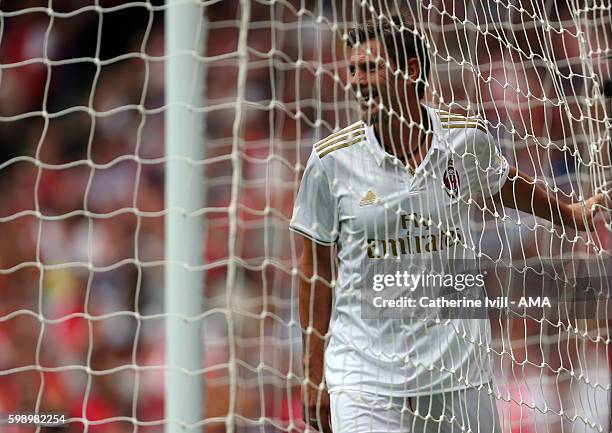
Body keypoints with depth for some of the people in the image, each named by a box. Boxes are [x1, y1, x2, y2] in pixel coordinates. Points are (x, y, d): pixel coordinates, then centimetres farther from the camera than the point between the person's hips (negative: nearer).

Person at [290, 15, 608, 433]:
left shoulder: (468, 139, -1)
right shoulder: (332, 160, -5)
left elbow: (508, 184, 23)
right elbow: (316, 270, 3)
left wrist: (571, 214, 38)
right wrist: (314, 373, 3)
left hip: (460, 373, 2)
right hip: (364, 378, -2)